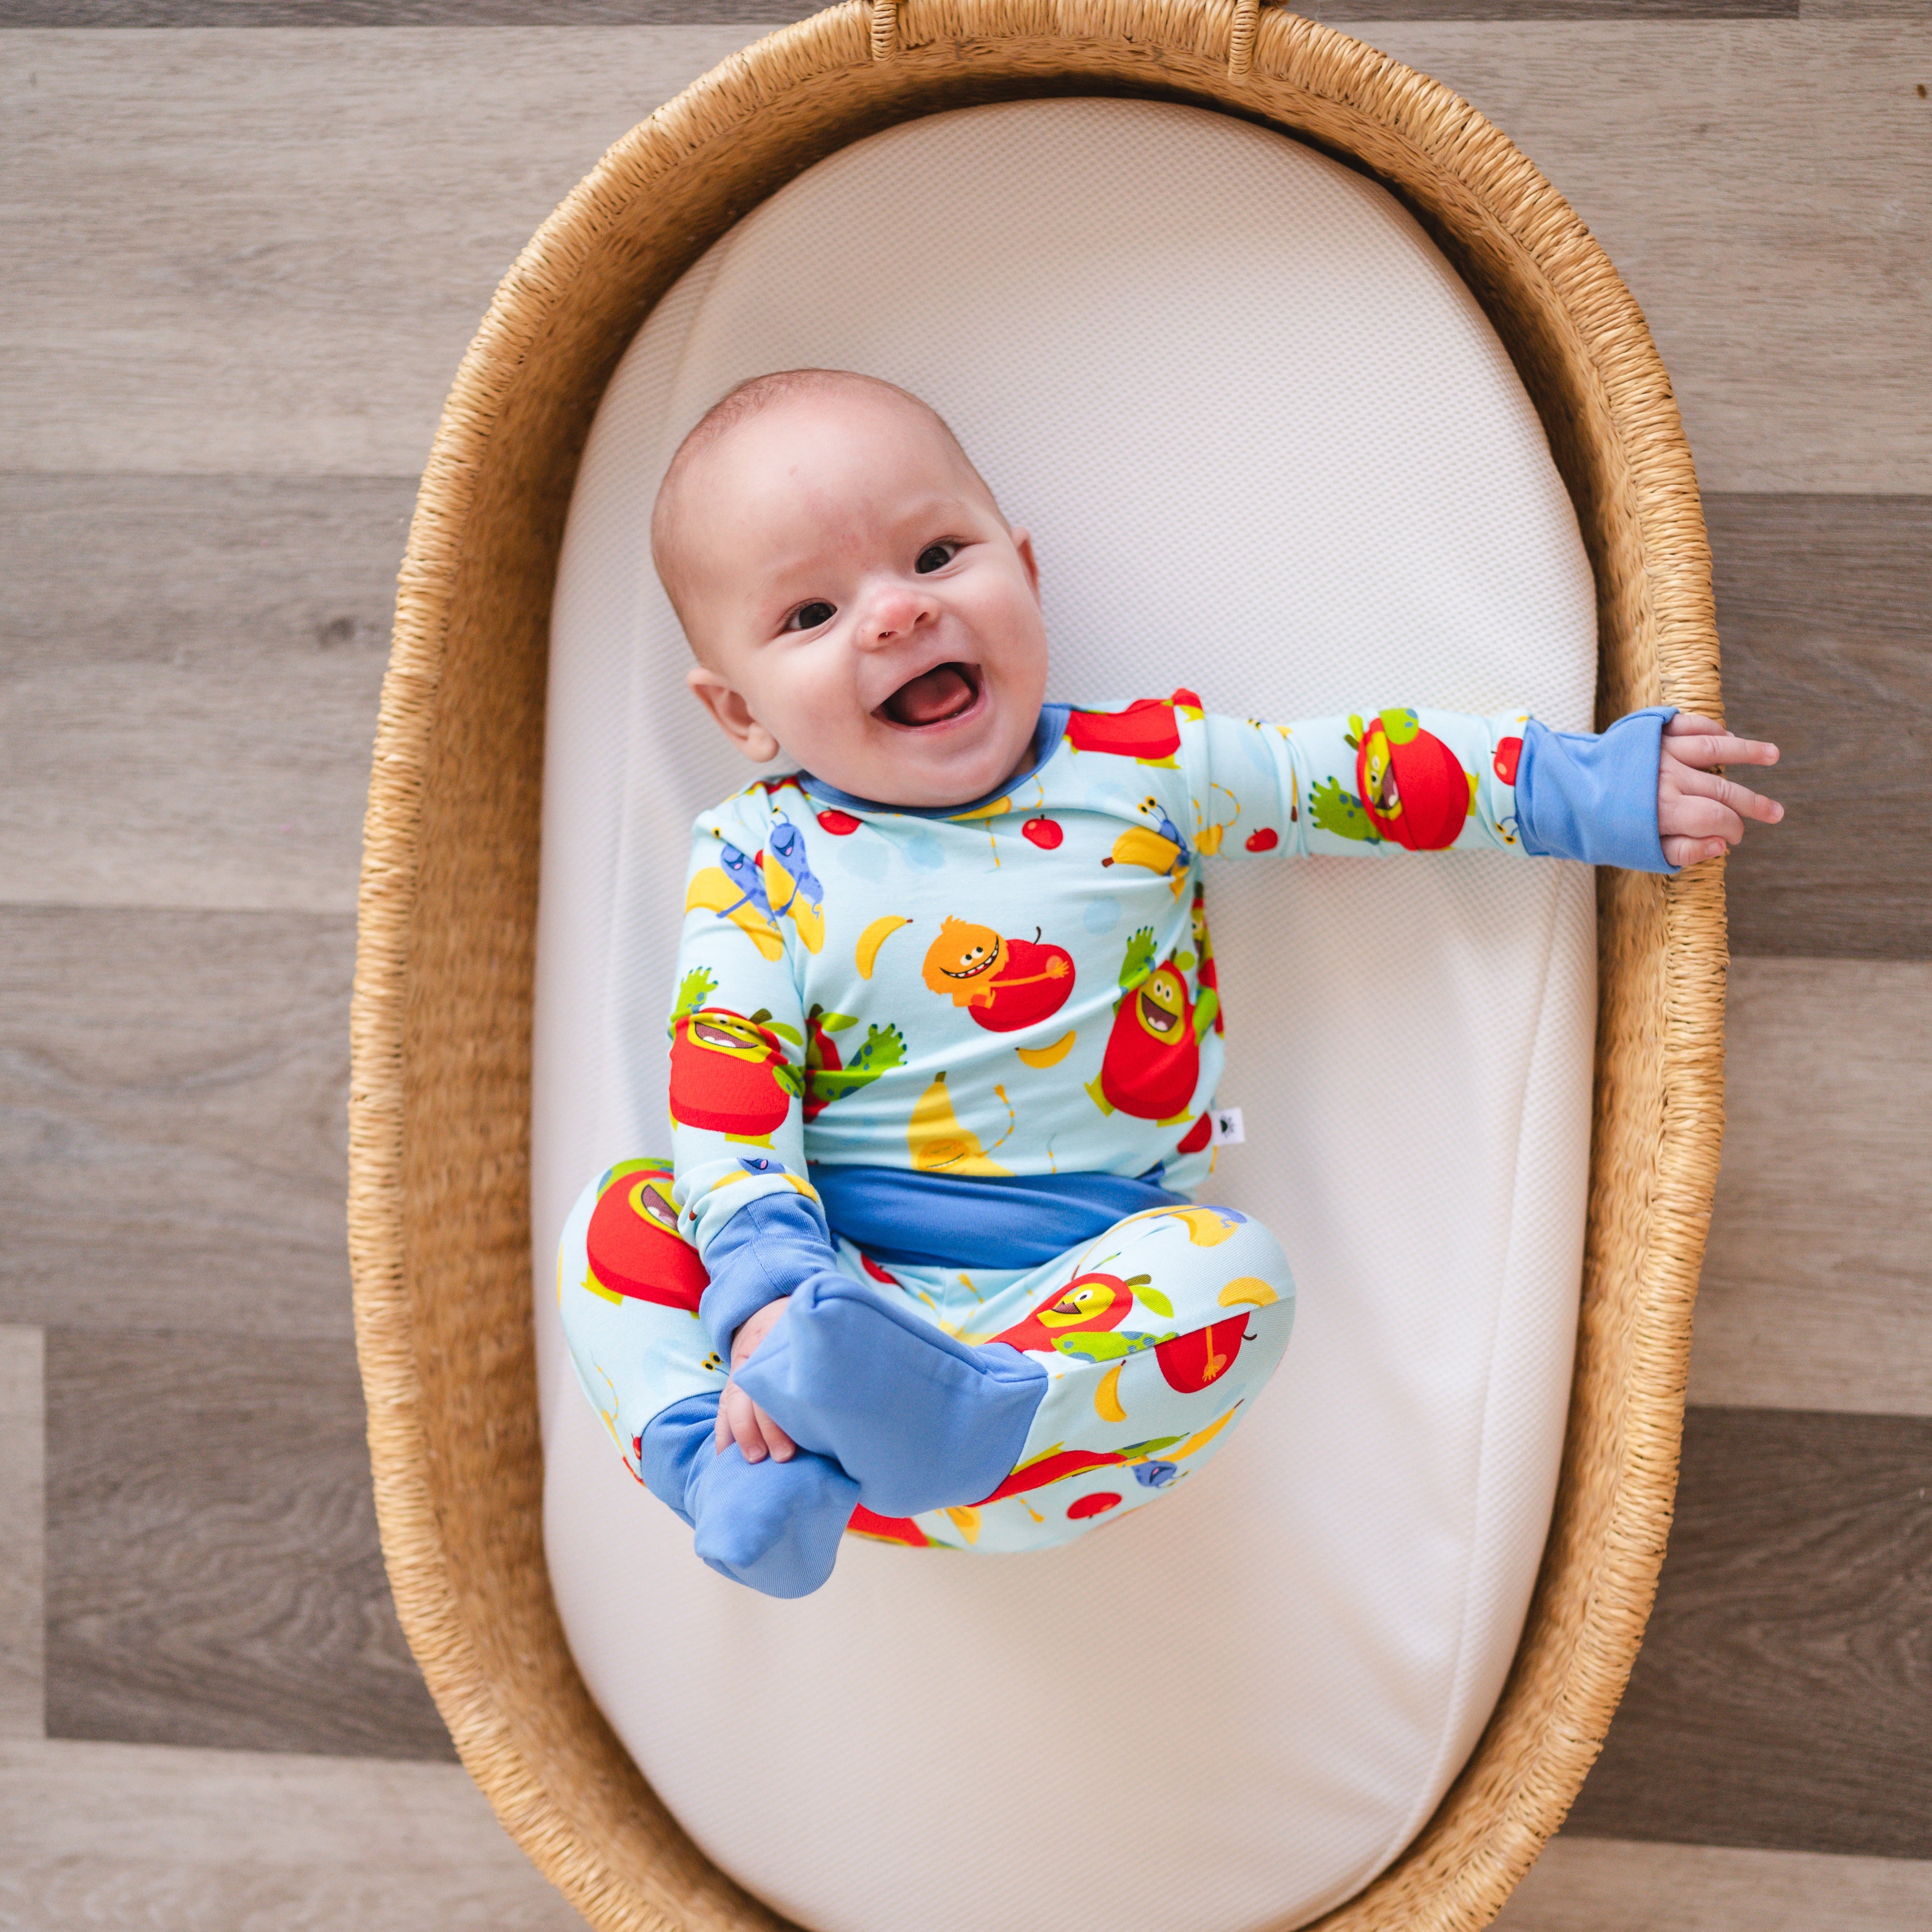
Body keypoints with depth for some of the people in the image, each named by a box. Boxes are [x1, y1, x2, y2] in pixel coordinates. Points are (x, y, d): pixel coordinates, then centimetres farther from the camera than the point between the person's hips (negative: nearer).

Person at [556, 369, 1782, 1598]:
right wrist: (765, 1297, -23)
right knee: (620, 1218, -18)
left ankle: (973, 1421, -44)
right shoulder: (760, 861, 0)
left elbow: (1367, 773, 13)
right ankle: (737, 1468, -35)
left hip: (1076, 1284, 0)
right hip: (836, 1274, 0)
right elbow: (725, 1110, -8)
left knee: (1239, 1271, -28)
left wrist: (1592, 787, 10)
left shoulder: (1146, 771, 4)